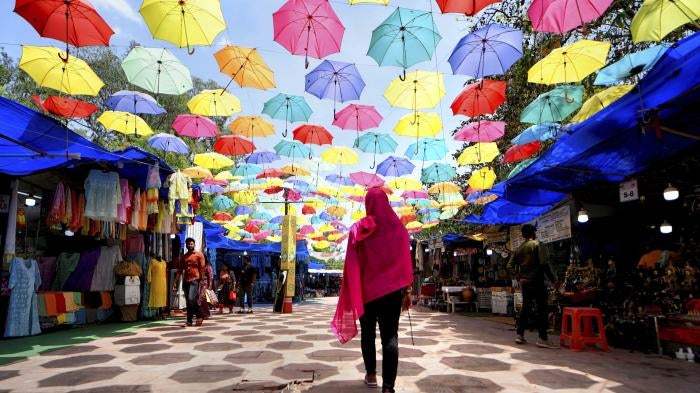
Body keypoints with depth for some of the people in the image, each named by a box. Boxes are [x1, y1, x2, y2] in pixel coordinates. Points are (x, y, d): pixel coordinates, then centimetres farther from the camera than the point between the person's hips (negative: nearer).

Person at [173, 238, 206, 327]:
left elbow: (202, 268, -4)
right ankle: (199, 316, 16)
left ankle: (189, 320, -4)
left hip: (195, 280, -6)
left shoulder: (199, 255, 2)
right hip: (186, 280, 6)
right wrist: (175, 282, 7)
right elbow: (180, 270, 14)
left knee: (191, 299, -16)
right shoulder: (184, 256, 16)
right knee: (188, 302, 7)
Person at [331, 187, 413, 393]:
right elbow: (405, 264, 0)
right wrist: (407, 291, 6)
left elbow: (352, 264, -2)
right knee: (390, 335, -1)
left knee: (368, 332, 16)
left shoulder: (358, 229, -3)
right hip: (392, 290, 0)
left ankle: (371, 374, 27)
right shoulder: (398, 228, -1)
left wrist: (352, 294, 5)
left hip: (366, 289, 0)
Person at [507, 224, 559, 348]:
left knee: (525, 308, 13)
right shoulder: (537, 244, -6)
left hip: (525, 282, 6)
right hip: (537, 281, -6)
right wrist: (553, 279, -12)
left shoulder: (519, 249, 12)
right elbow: (544, 263, -17)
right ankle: (543, 338, -5)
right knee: (542, 309, -3)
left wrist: (518, 278, 5)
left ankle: (519, 335, 16)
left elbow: (509, 266, 7)